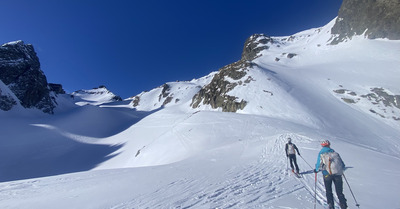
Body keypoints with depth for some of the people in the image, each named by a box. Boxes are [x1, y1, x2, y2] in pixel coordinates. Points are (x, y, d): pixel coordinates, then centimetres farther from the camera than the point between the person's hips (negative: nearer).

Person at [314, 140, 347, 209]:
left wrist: (316, 170, 13)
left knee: (328, 191, 12)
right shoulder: (334, 153, 10)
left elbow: (319, 165, -5)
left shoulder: (321, 154, 2)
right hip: (337, 173, 2)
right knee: (339, 191, 13)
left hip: (327, 173, -2)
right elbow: (342, 164, 14)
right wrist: (340, 169, 34)